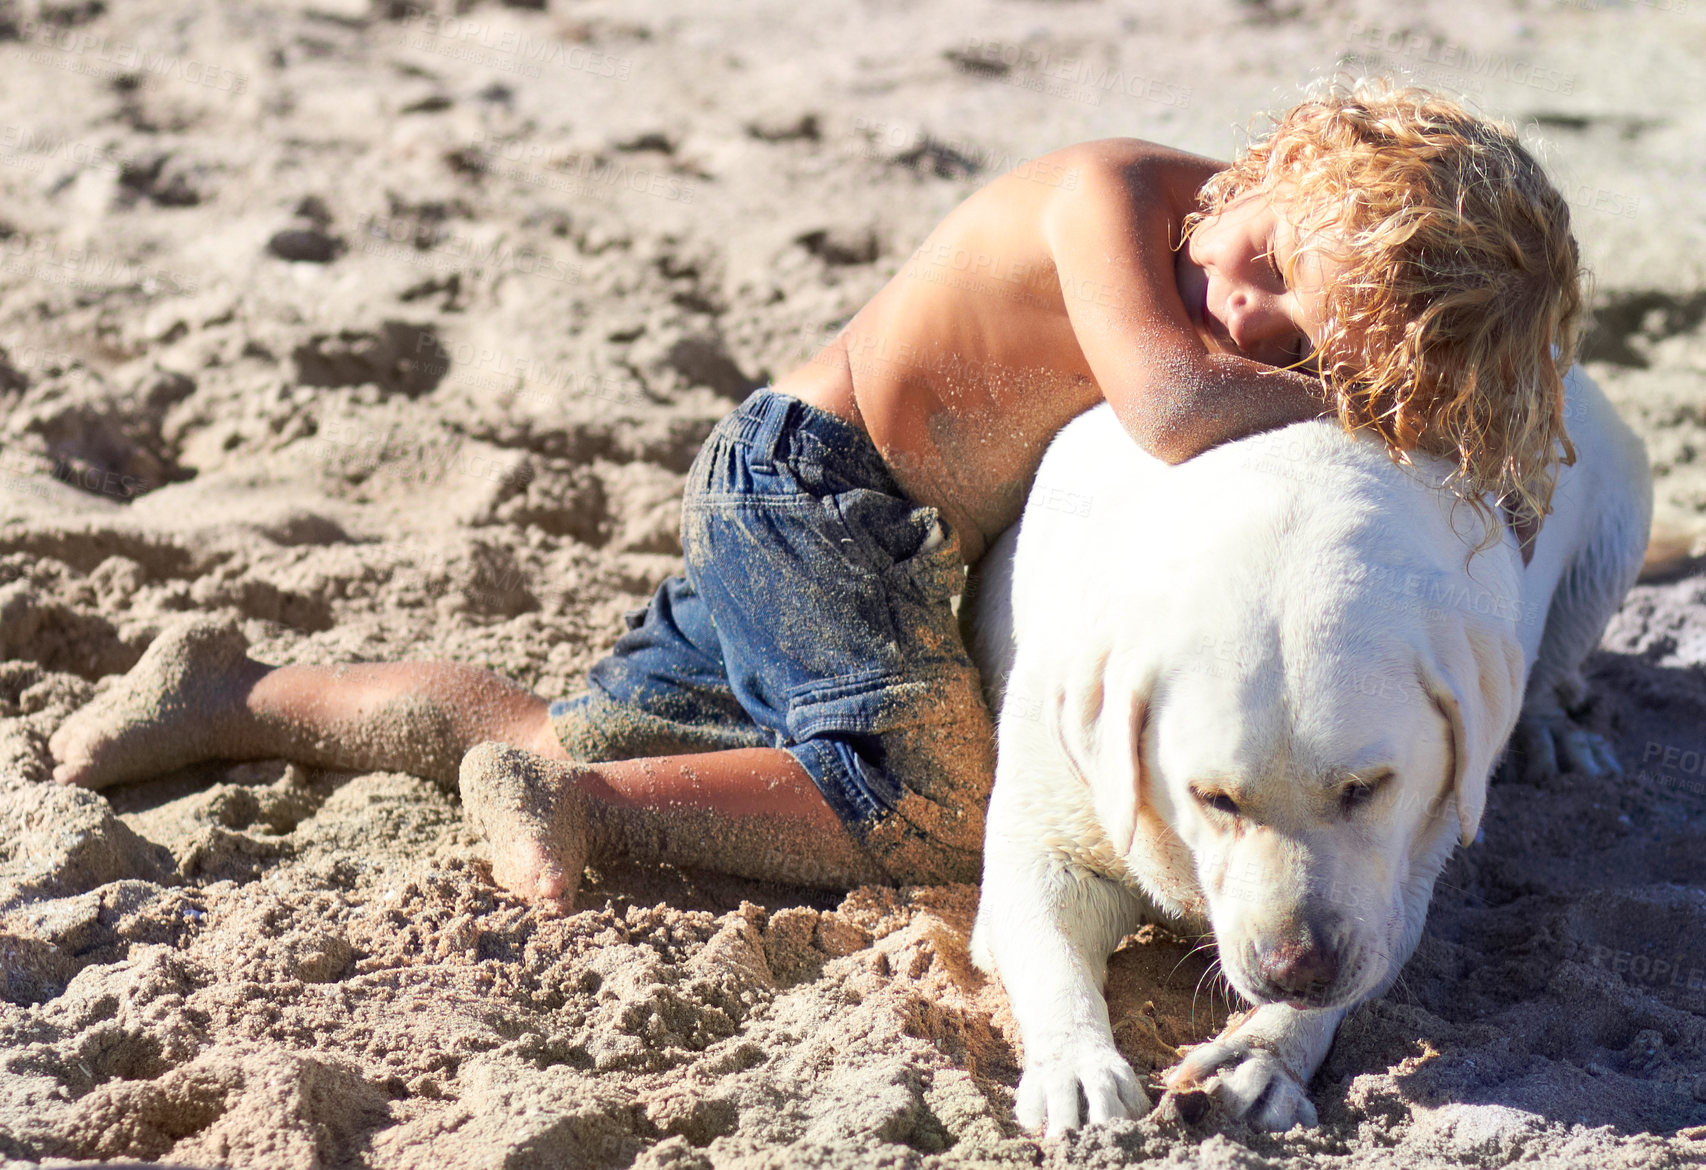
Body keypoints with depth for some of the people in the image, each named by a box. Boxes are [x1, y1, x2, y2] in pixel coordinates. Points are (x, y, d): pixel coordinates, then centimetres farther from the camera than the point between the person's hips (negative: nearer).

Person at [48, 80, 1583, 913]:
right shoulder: (1116, 192, -26)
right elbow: (1175, 411, -40)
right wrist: (1369, 421, -27)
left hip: (789, 509, 8)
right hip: (816, 483, -8)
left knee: (580, 734, 15)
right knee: (948, 811, -19)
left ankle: (241, 697, 28)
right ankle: (579, 805, -9)